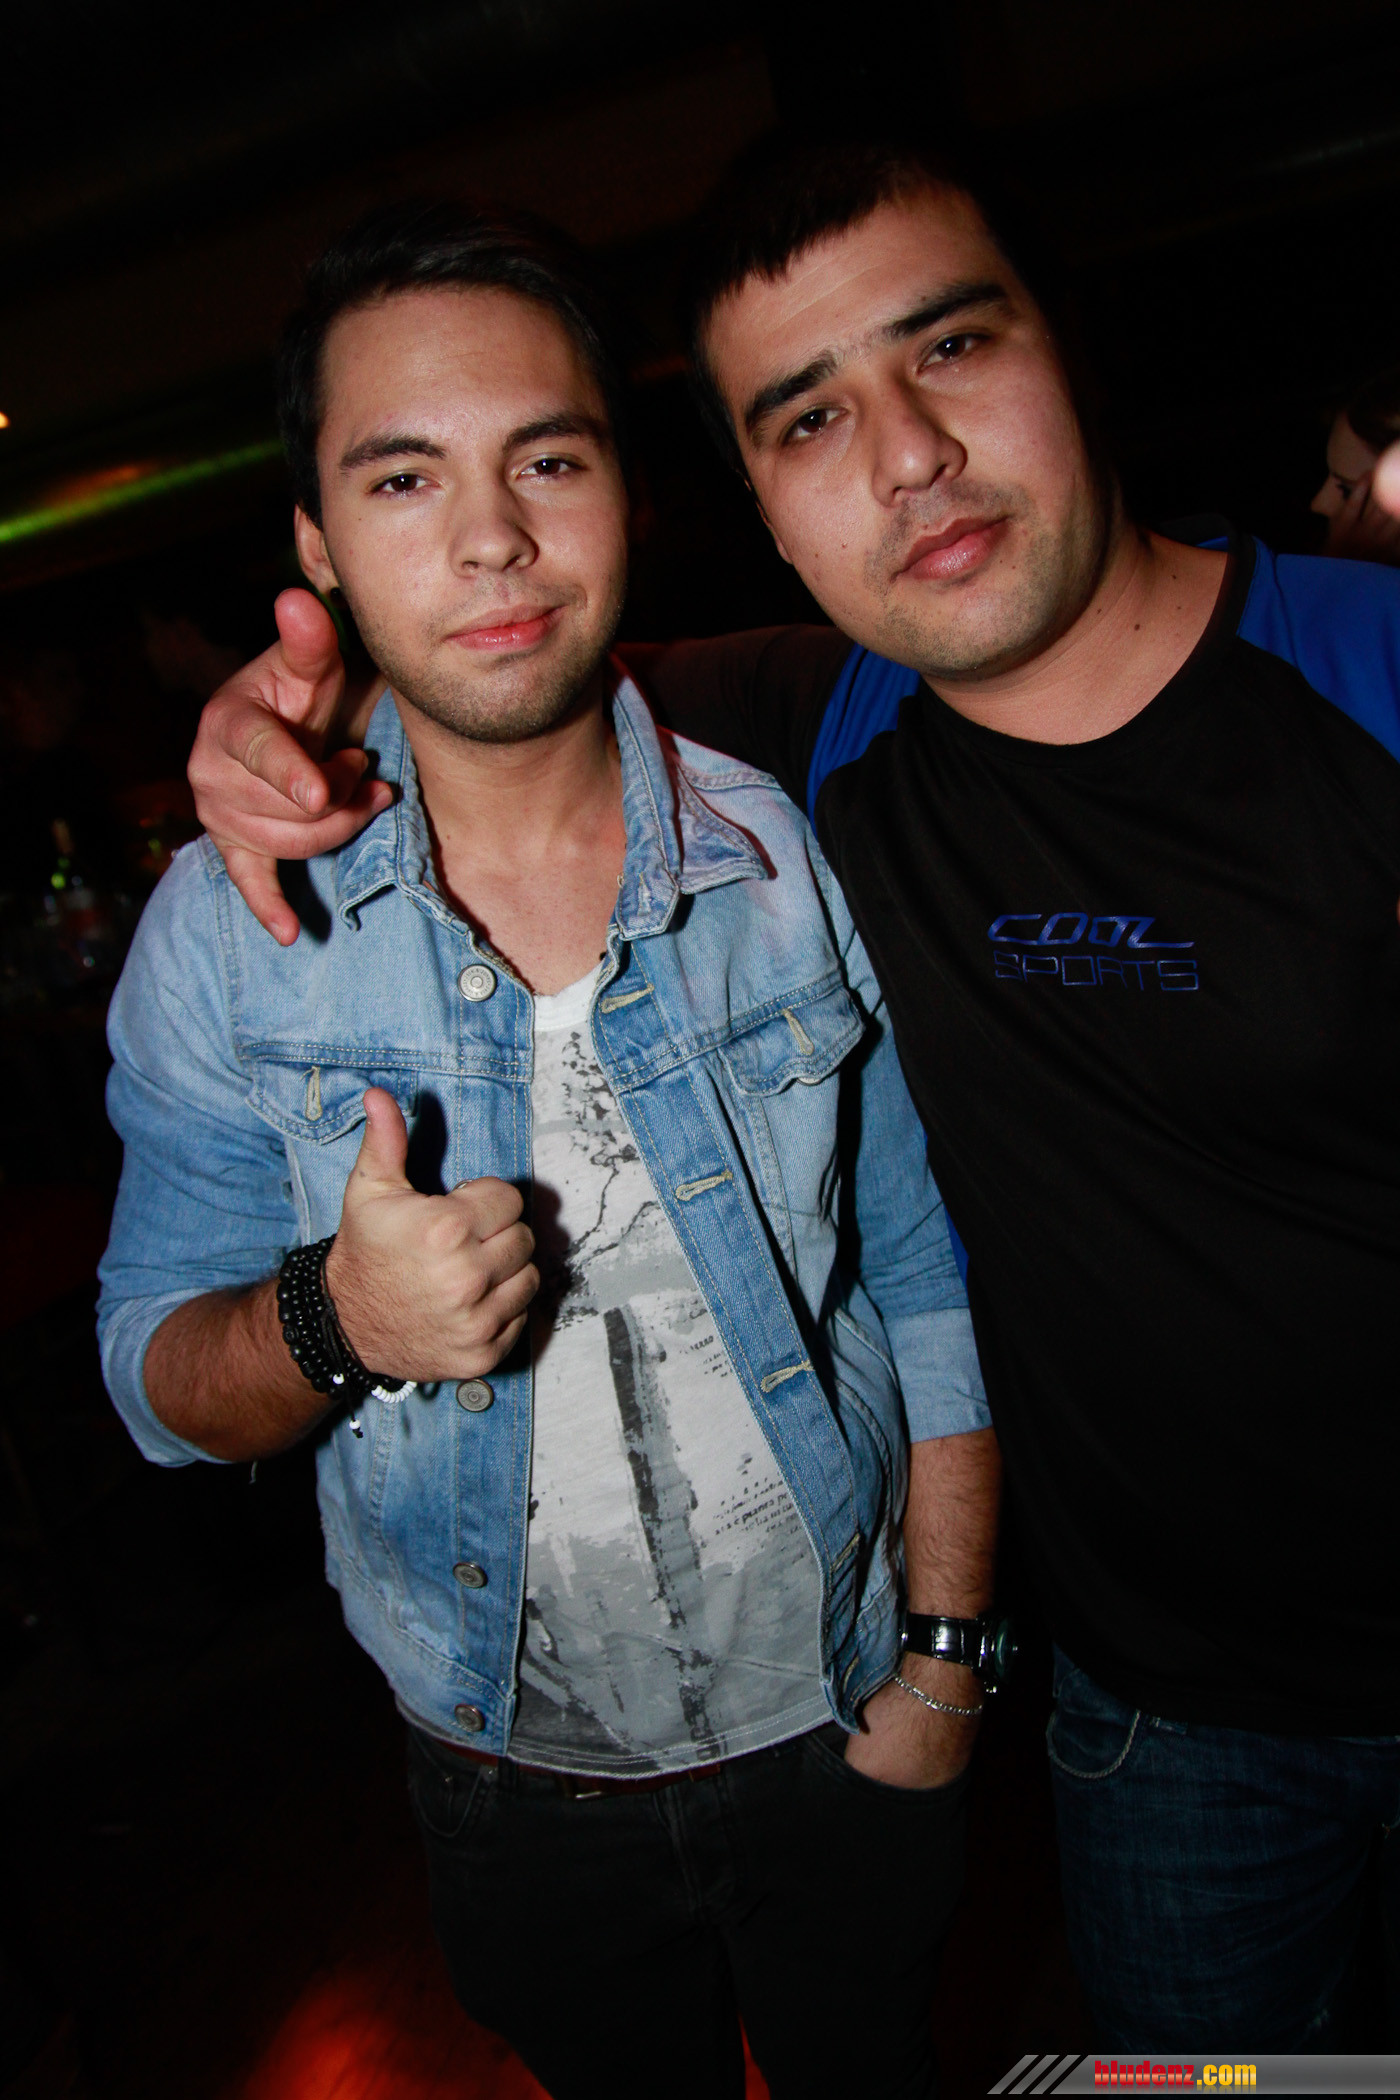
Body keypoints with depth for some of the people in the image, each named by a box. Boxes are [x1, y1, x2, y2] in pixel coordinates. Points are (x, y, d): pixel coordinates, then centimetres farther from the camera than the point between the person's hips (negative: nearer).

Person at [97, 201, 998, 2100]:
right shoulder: (227, 929, -14)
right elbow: (160, 1380, -8)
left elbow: (931, 1281, -6)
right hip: (516, 1784, 1)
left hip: (844, 1739, 1)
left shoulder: (800, 859, -13)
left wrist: (946, 1658, -6)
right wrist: (332, 1317, -30)